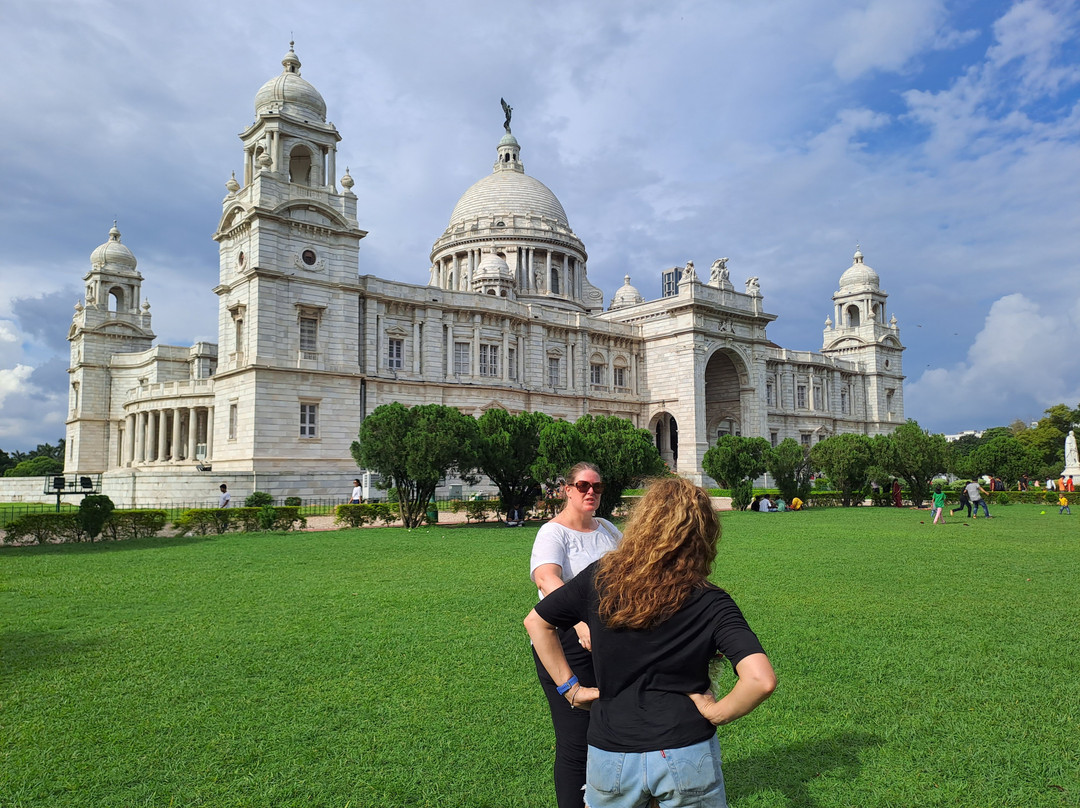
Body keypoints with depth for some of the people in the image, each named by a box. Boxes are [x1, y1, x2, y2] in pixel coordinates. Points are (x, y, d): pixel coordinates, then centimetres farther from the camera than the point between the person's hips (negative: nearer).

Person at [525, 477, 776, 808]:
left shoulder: (599, 578, -6)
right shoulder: (709, 603, -13)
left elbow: (536, 621, 4)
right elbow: (761, 679, -24)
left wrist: (570, 686, 6)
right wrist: (715, 713, -8)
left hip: (609, 754, 2)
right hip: (686, 756, -1)